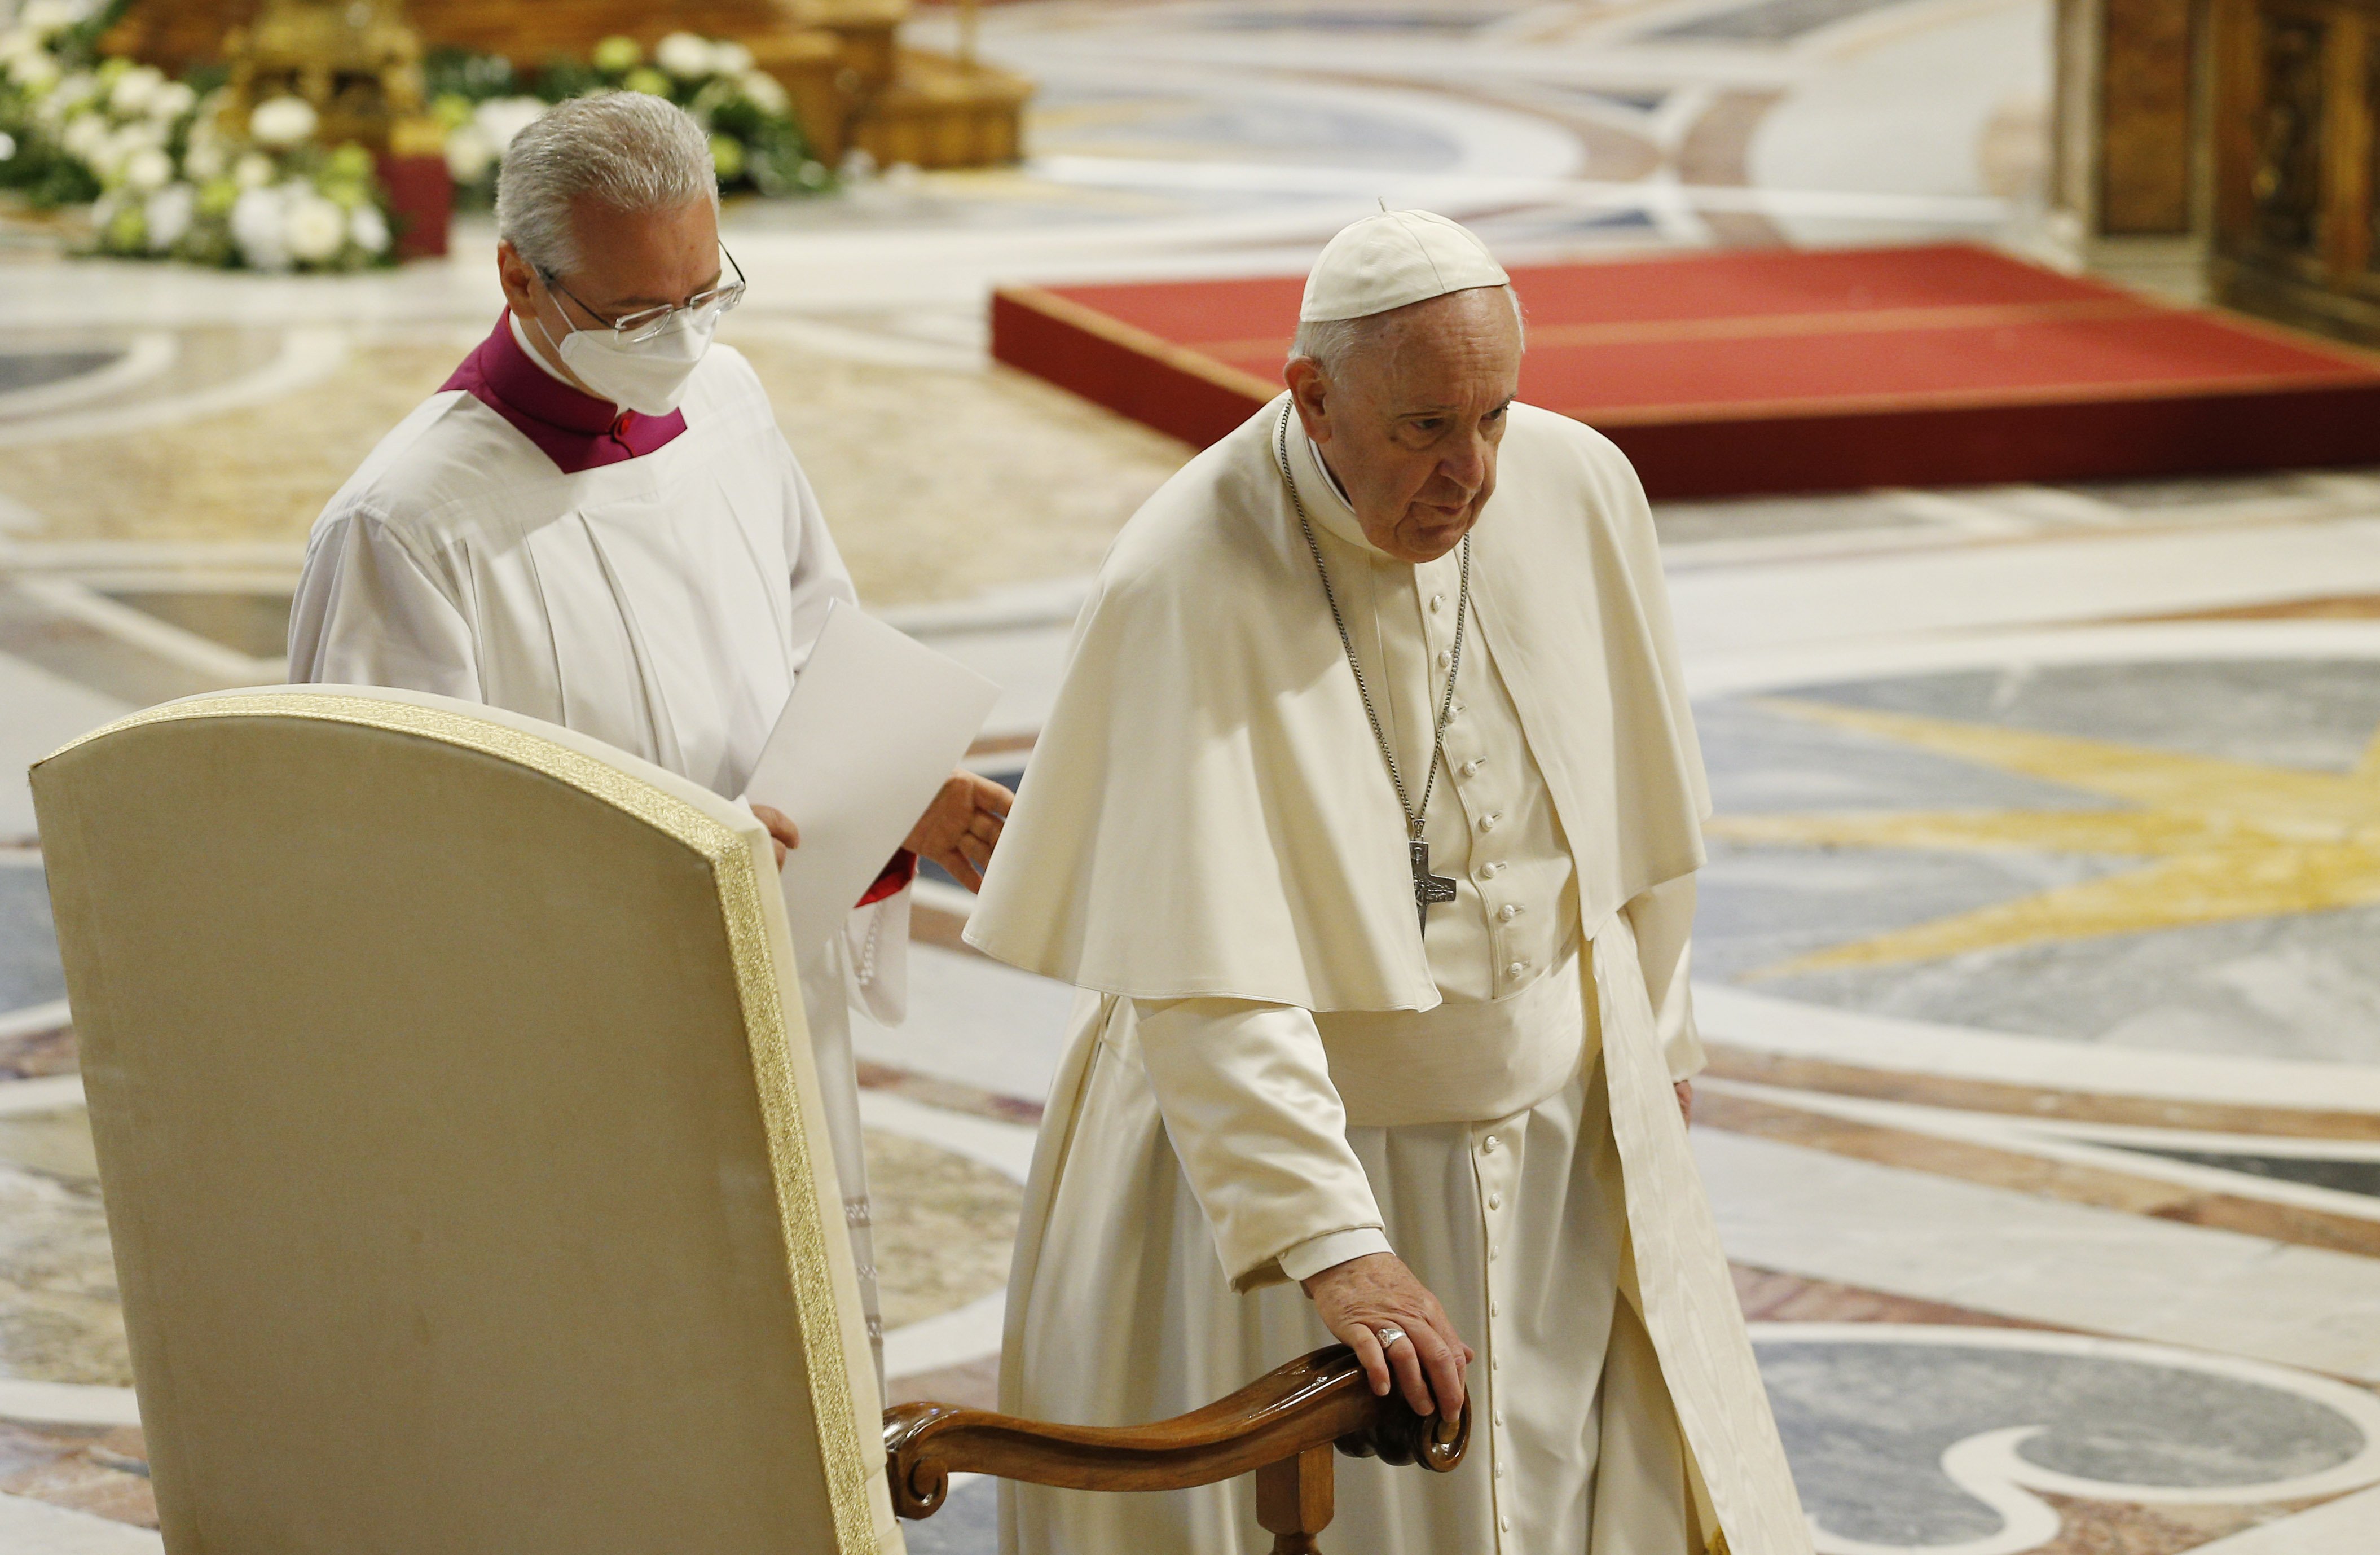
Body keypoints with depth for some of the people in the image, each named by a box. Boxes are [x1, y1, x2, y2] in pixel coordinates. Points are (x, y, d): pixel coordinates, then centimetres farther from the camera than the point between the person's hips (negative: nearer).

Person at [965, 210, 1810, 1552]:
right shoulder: (1184, 592, -24)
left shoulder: (1578, 493, -8)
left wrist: (1655, 1037, 19)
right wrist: (1332, 1246, -35)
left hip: (1565, 1149, 5)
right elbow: (1206, 981, -29)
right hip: (1279, 1144, -4)